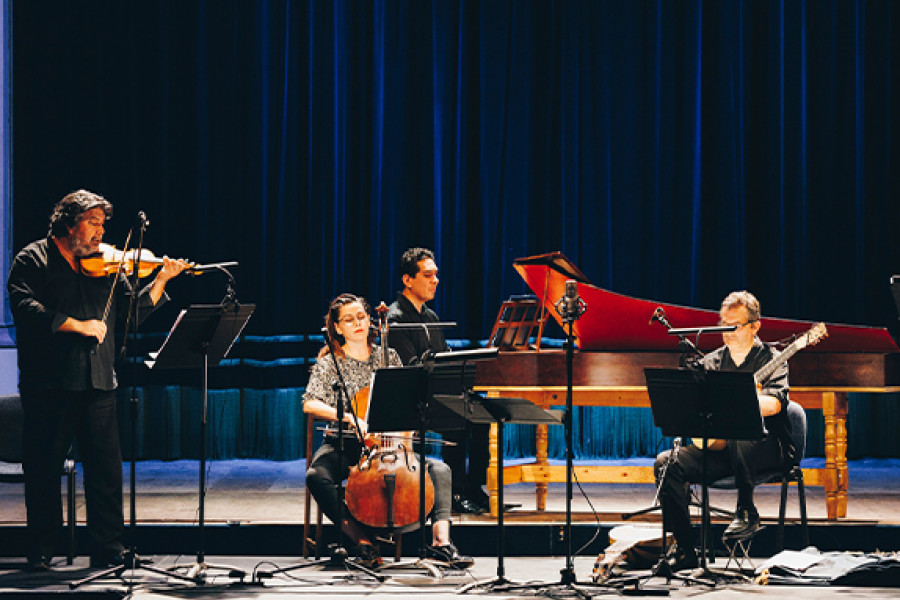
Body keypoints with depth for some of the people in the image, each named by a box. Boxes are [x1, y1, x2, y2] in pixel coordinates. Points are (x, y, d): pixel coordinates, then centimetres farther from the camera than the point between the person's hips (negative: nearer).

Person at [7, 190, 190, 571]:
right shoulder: (33, 260, 2)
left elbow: (133, 311, 12)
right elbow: (25, 307, -13)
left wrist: (161, 281, 0)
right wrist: (77, 325, -18)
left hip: (97, 384, 4)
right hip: (49, 383, -4)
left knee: (106, 466, 1)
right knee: (43, 467, 3)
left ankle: (108, 550, 7)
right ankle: (41, 550, 13)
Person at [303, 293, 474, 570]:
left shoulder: (389, 358, 11)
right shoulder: (329, 364, 1)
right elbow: (310, 404, -13)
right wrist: (348, 418, -29)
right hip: (343, 446, -2)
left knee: (439, 469, -19)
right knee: (317, 476, -35)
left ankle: (440, 541, -27)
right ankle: (363, 542, -29)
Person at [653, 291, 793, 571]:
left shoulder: (770, 359, 0)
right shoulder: (712, 362, 15)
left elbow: (774, 404, -19)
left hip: (767, 447, -5)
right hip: (720, 448, 5)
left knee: (736, 435, -40)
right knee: (667, 462, -20)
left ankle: (747, 513, -21)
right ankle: (684, 550, -16)